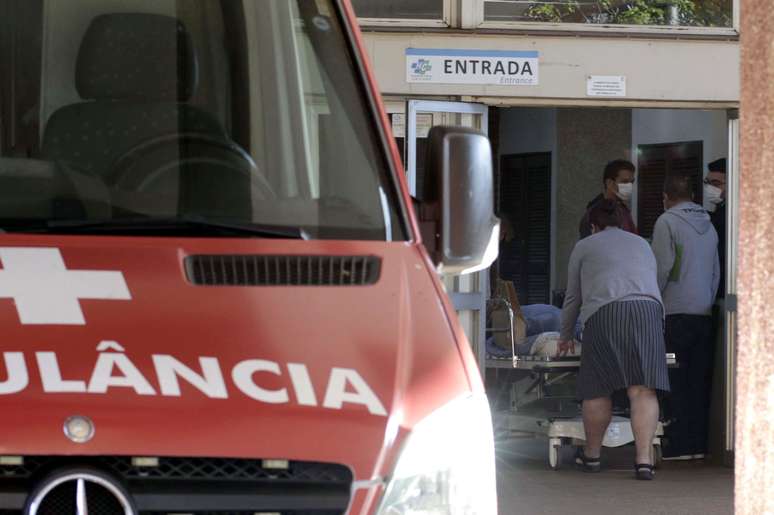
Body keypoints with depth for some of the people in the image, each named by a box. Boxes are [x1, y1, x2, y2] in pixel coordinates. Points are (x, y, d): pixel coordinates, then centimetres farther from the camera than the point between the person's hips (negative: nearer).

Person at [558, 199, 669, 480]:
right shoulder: (642, 244, 30)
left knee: (598, 389, 8)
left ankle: (591, 454, 19)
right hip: (648, 309, 2)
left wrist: (565, 336, 37)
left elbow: (573, 297, 25)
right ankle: (644, 458, -15)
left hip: (604, 312, -2)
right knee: (642, 389, -6)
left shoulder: (584, 246, 21)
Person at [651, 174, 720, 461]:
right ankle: (699, 444, 8)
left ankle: (677, 445, -6)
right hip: (704, 313, 6)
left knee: (675, 383, -4)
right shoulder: (708, 225, 15)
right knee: (699, 381, 8)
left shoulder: (667, 222, -5)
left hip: (676, 311, -6)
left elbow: (662, 267, -12)